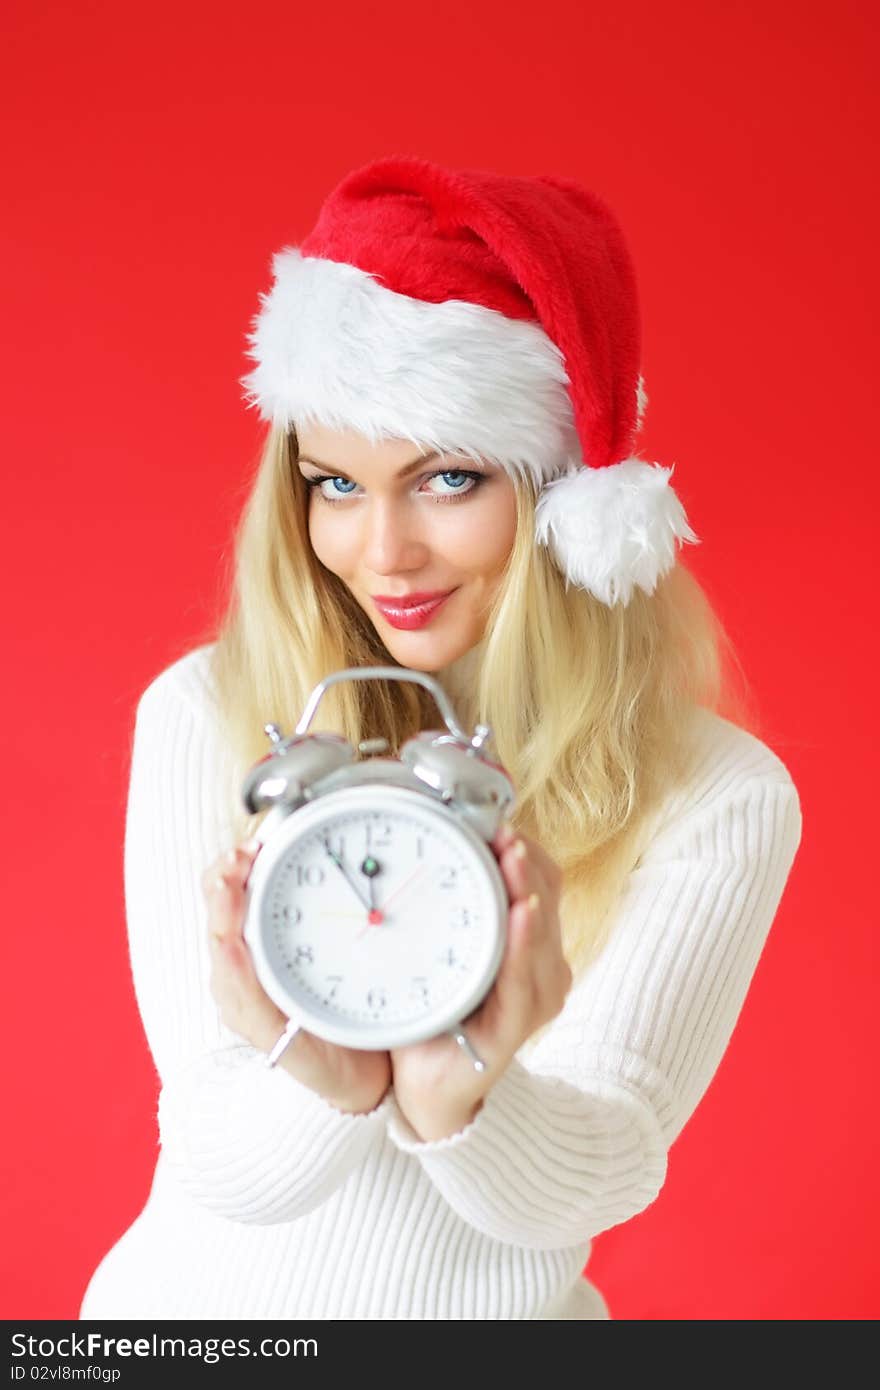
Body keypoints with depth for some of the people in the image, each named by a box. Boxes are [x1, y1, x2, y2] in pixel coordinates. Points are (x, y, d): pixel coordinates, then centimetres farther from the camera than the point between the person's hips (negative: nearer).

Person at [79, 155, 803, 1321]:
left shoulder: (719, 797, -13)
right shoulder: (204, 714, -12)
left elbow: (591, 1183, -15)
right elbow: (225, 1170, -13)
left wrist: (455, 1098, -34)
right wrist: (319, 1075, -33)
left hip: (501, 1309, 0)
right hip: (205, 1296, 1)